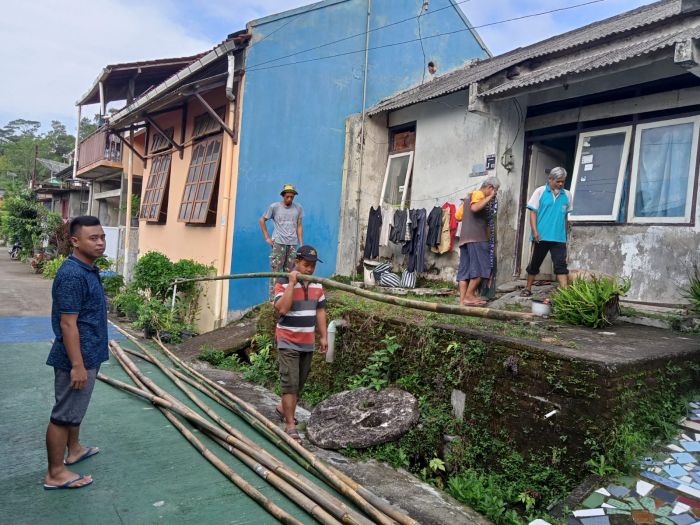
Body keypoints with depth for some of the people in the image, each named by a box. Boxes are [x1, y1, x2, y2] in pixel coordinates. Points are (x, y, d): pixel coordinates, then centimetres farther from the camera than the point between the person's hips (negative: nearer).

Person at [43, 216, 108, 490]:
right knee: (64, 413, 2)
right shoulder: (72, 275, -24)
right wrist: (77, 365, -23)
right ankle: (55, 473, 15)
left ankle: (74, 450, 41)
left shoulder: (89, 270, 8)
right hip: (77, 358, -10)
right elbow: (68, 324, -24)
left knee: (75, 408, 24)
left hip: (88, 355, 10)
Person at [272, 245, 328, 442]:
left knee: (300, 384, 16)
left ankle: (283, 409, 38)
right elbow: (282, 308, -26)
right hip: (288, 343, -6)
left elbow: (320, 311, 12)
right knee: (290, 384, -8)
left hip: (308, 343, 6)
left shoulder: (317, 285, 7)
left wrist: (324, 336, 9)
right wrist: (292, 283, -27)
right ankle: (290, 426, -1)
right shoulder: (283, 283, -12)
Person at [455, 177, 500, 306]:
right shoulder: (479, 194, -2)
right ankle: (468, 296, -7)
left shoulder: (469, 196, 25)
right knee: (481, 267, -7)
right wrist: (490, 197, -14)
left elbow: (458, 216, 24)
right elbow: (474, 207, -24)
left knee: (464, 270, 3)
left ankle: (463, 299, -1)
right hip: (476, 237, -9)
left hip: (465, 237, 9)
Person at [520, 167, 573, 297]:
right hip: (541, 236, -1)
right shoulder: (540, 192, -2)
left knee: (561, 265, -4)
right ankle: (528, 289, 25)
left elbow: (566, 215, 15)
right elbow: (533, 212, -4)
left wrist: (565, 233, 15)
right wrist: (535, 231, -13)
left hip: (559, 237, 2)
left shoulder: (567, 195, 7)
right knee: (534, 263, 11)